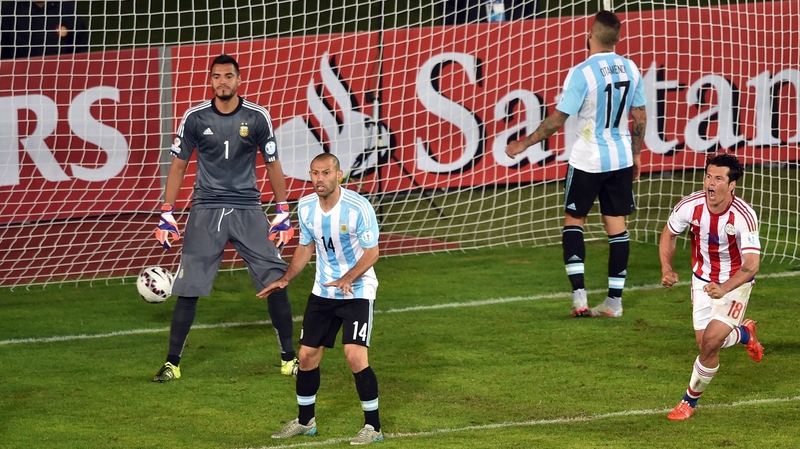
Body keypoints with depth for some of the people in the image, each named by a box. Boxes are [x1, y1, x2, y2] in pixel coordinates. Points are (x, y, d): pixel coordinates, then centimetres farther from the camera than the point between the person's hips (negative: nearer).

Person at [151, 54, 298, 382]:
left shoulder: (257, 117, -2)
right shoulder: (195, 118, -3)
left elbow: (273, 165, 7)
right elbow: (178, 166, 5)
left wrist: (282, 213, 4)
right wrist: (166, 215, 1)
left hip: (248, 210, 0)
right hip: (206, 211, 0)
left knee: (276, 282, -4)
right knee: (188, 289, -4)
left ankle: (289, 358, 11)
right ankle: (172, 363, 8)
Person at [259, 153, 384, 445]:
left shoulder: (358, 207, -21)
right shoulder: (306, 207, -3)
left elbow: (372, 252, -18)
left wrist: (348, 278, -32)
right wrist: (285, 279, 3)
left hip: (358, 291, -6)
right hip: (323, 291, 6)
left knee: (356, 357, -17)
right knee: (307, 355, 8)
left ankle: (373, 427, -2)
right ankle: (305, 421, 27)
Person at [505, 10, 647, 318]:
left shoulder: (582, 73, -17)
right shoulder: (630, 69, 0)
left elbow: (558, 119, -15)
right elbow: (640, 116, 8)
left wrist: (525, 144, -4)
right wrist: (636, 154, 21)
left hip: (588, 161, -5)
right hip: (621, 159, 5)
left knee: (573, 219, 10)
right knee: (616, 223, 8)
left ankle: (579, 296, -1)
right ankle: (614, 301, 9)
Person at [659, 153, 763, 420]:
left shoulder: (744, 216, -28)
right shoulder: (690, 206, -17)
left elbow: (751, 265, -32)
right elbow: (668, 234, 3)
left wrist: (724, 289, -47)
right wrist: (666, 269, -12)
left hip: (736, 282, -4)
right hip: (703, 279, 4)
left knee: (711, 341, -17)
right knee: (705, 343, 0)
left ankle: (690, 401, 5)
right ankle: (744, 333, 36)